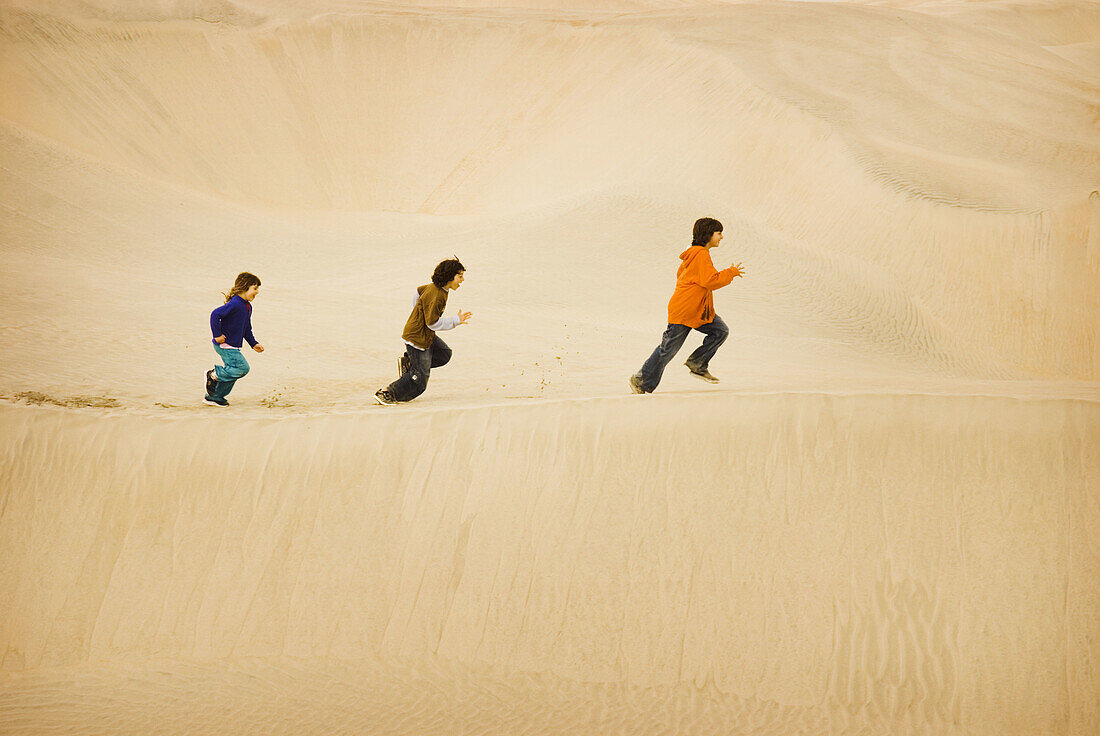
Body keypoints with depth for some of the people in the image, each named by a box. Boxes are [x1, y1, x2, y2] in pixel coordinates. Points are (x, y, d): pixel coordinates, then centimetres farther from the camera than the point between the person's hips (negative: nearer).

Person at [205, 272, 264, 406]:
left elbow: (247, 329, 24)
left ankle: (213, 397, 22)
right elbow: (215, 314, -27)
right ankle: (214, 374, 1)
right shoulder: (234, 304, -20)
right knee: (243, 368, -15)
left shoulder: (248, 306, 13)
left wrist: (254, 343, 17)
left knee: (233, 373, 10)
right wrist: (217, 335, -24)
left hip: (233, 347, 10)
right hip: (224, 345, -10)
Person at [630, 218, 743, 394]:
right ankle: (642, 382, 9)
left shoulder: (695, 253, 14)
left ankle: (697, 364, 5)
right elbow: (711, 281, -23)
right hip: (683, 312, -10)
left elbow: (680, 273, 25)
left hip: (698, 311, 10)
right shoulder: (701, 254, -16)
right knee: (668, 349, -3)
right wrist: (731, 272, -13)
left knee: (721, 331, -1)